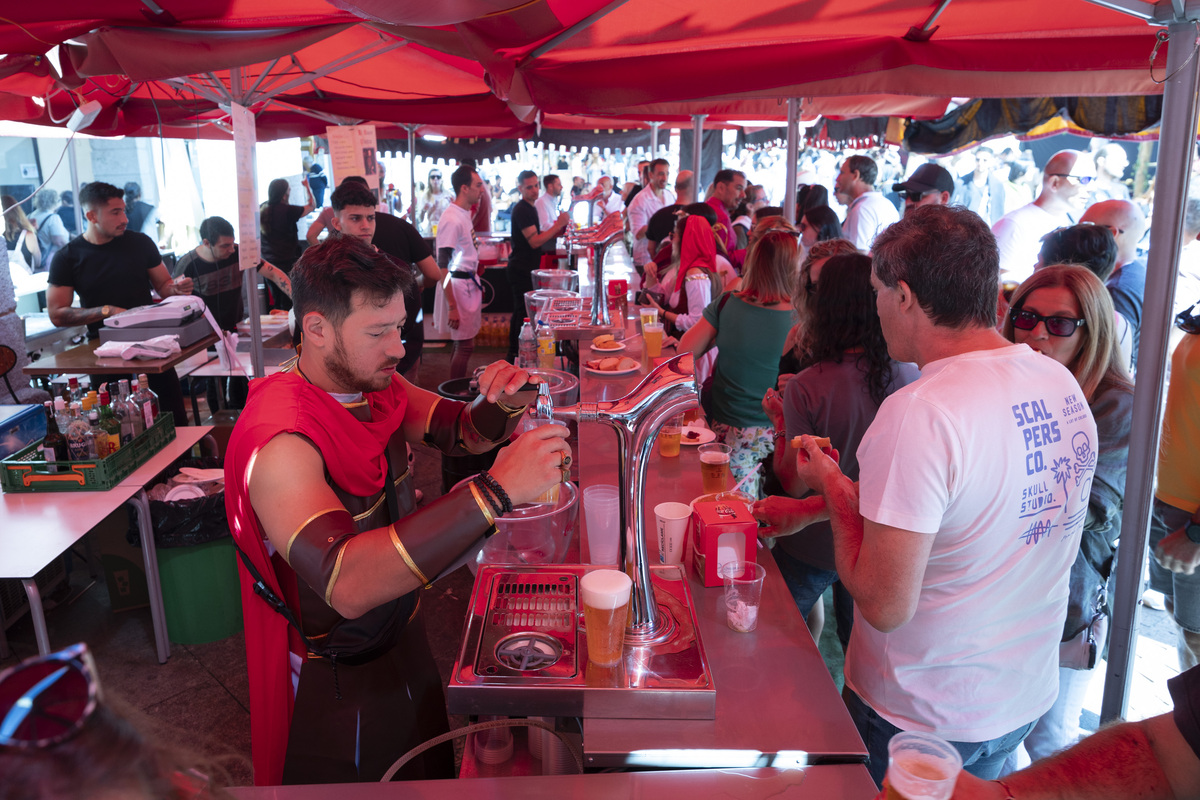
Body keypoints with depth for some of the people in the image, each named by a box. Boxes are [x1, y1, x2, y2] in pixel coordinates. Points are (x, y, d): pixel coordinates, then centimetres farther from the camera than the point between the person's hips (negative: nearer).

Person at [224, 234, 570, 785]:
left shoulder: (374, 385, -7)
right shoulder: (279, 444, -32)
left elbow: (459, 431, 5)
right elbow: (345, 583, -45)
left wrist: (504, 404, -19)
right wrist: (498, 490, -50)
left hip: (401, 635, 7)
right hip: (337, 685, -7)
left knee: (430, 773, 26)